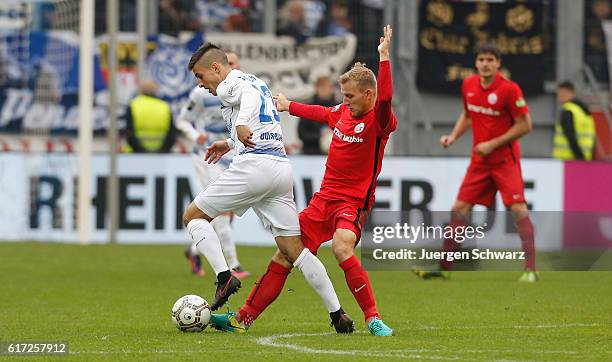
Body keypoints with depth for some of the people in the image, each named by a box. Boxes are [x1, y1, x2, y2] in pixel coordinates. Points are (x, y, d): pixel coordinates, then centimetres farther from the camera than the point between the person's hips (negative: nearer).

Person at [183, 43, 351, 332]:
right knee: (293, 249, 6)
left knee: (193, 216, 5)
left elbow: (250, 94, -24)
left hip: (254, 165, -8)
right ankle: (337, 313, -2)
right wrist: (230, 143, 53)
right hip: (282, 165, 8)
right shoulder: (257, 82, 27)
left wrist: (241, 124, -42)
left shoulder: (228, 86, 0)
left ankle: (225, 278, -12)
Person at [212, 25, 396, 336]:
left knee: (341, 248, -35)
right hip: (324, 198, 8)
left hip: (353, 202, -8)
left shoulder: (378, 122, -13)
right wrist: (290, 106, 46)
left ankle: (373, 319, -26)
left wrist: (384, 57, -41)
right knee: (284, 256, 6)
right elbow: (321, 113, 31)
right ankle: (242, 319, 13)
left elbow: (384, 99, -36)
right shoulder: (343, 112, 8)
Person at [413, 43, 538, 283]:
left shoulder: (509, 89, -16)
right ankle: (444, 268, 10)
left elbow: (525, 125, -14)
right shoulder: (468, 85, 3)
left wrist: (493, 144, -17)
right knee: (459, 209, 3)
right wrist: (453, 136, 5)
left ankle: (530, 269, -14)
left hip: (505, 159, -6)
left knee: (518, 209, -16)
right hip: (479, 161, 6)